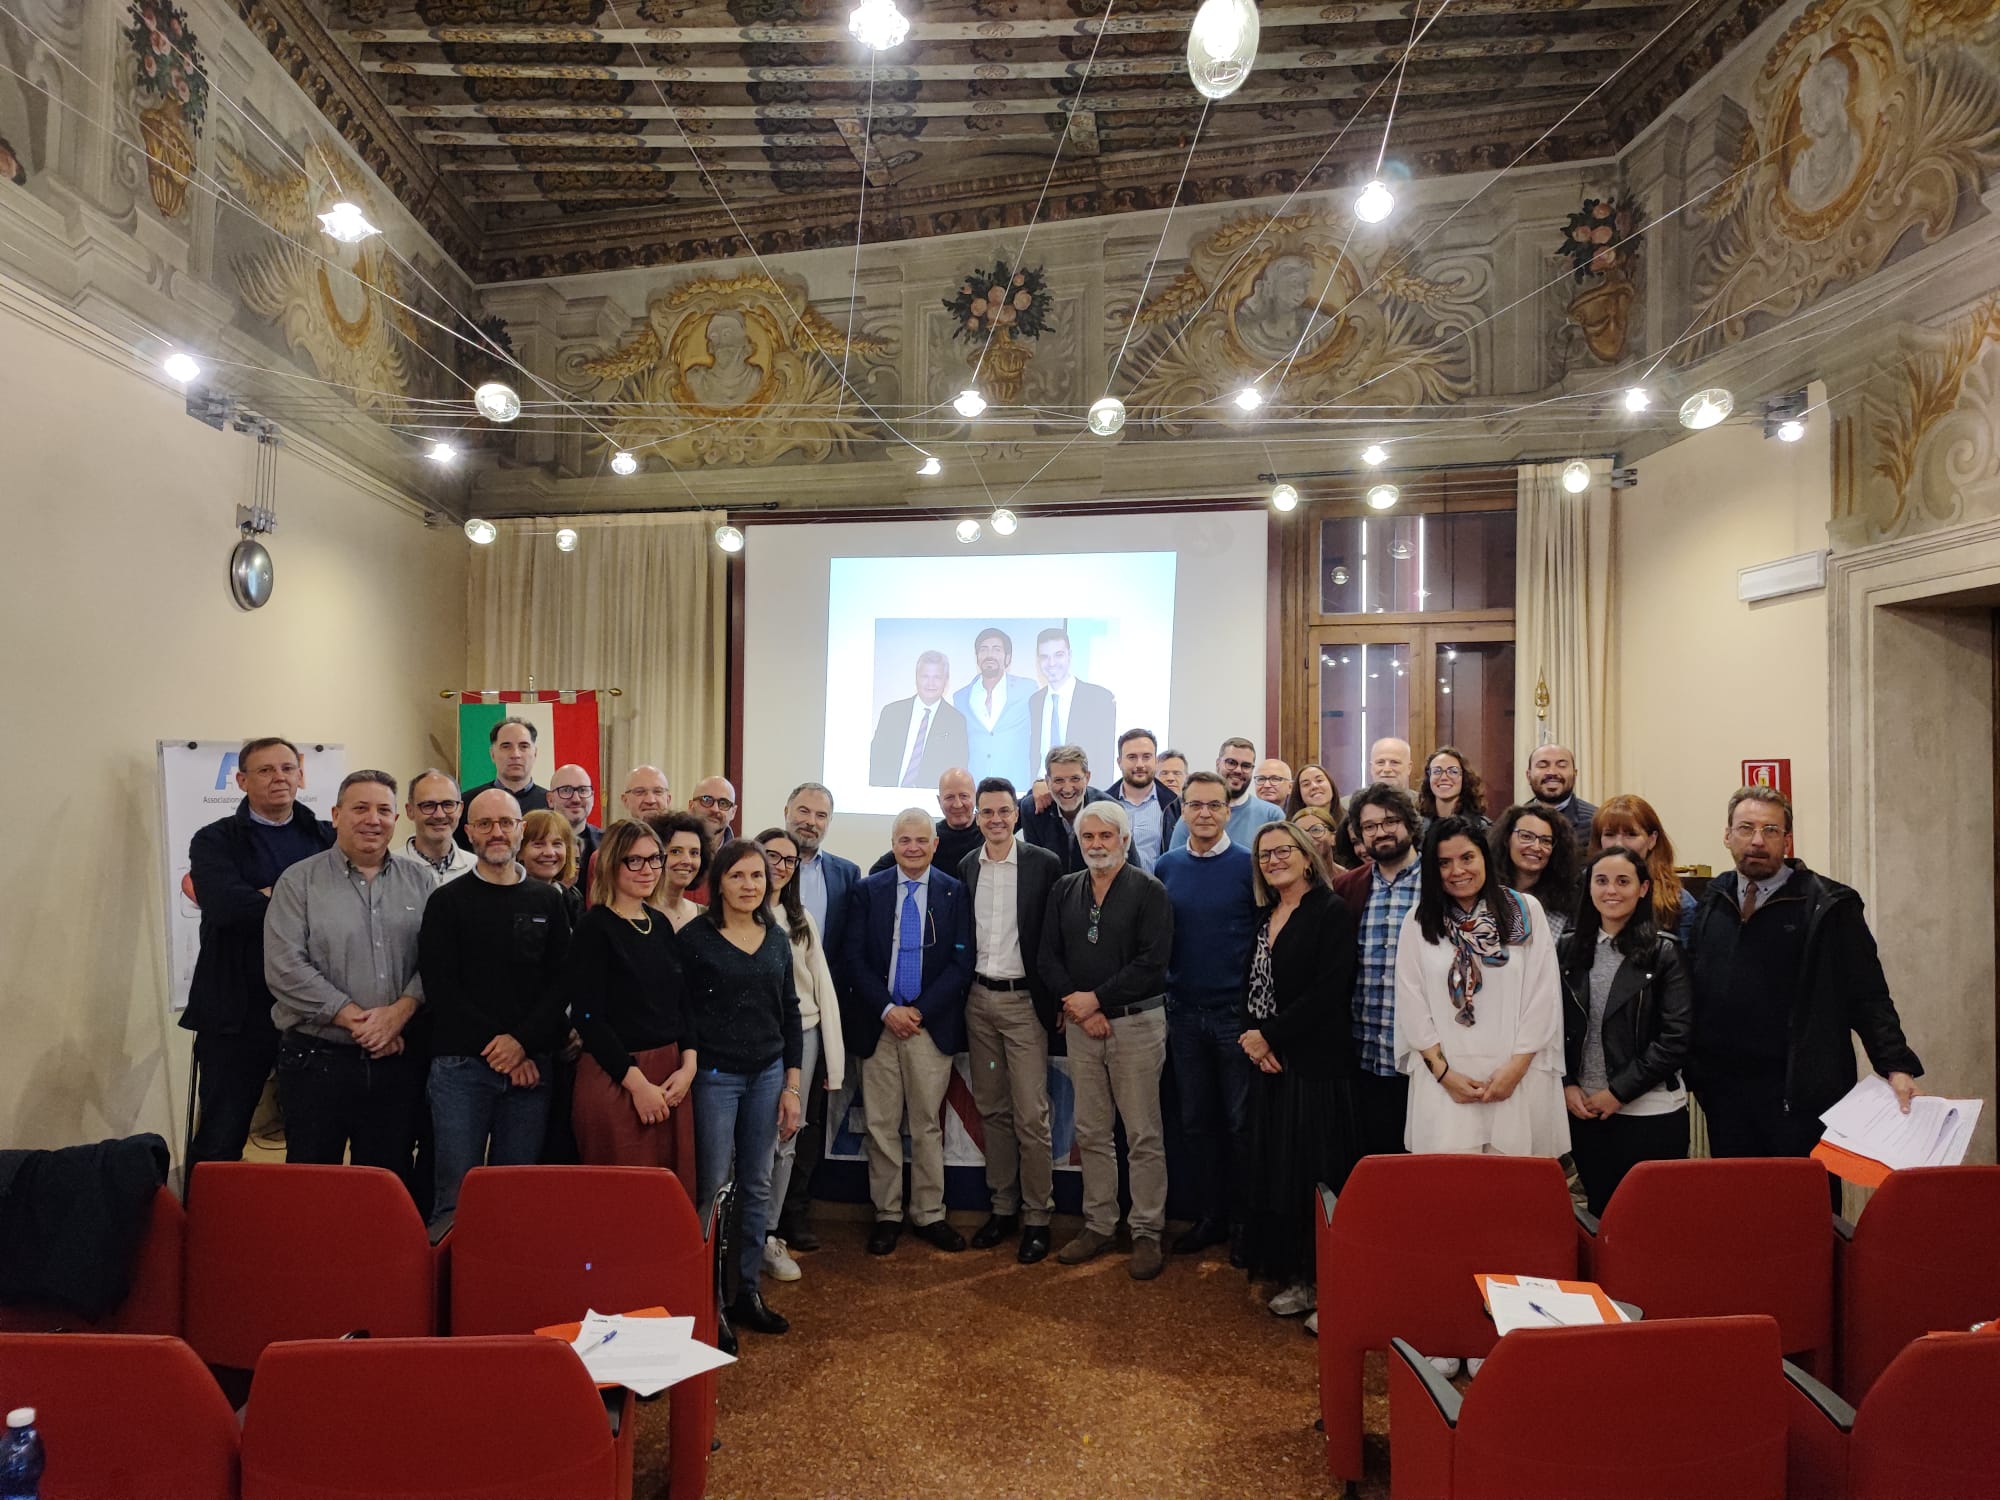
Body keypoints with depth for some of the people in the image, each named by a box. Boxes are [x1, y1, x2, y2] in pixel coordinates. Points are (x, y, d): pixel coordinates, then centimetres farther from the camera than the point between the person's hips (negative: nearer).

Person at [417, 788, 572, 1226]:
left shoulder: (548, 901, 10)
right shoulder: (447, 902, 4)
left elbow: (560, 982, 5)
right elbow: (440, 988, -3)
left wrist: (522, 1041, -10)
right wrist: (495, 1045, -10)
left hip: (530, 1065, 2)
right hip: (462, 1064, -2)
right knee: (455, 1195, -1)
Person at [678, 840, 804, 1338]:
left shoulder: (777, 937, 7)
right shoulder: (695, 937, -7)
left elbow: (790, 1012, 9)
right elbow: (678, 1011, -7)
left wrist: (792, 1085, 6)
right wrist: (687, 1072, -12)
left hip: (768, 1075, 4)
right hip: (714, 1076, -4)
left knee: (758, 1186, 10)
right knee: (711, 1184, -1)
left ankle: (748, 1292, 22)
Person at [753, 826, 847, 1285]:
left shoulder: (801, 919, 11)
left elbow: (823, 987, 10)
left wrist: (834, 1061, 5)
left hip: (802, 1034, 4)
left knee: (785, 1140, 9)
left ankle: (768, 1234, 21)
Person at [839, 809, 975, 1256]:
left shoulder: (954, 893, 2)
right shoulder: (867, 891, 4)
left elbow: (962, 962, -2)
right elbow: (854, 958, 0)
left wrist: (920, 1011, -10)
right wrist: (887, 1010, -11)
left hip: (931, 1025, -1)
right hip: (878, 1023, 1)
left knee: (927, 1126, 7)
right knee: (881, 1126, 6)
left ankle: (929, 1215, 19)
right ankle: (887, 1215, 19)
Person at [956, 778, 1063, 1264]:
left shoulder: (1044, 864, -6)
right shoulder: (965, 868, 7)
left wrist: (1056, 1000, -5)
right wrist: (957, 993, 5)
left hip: (1024, 1000, -4)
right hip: (978, 999, 4)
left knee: (1031, 1114, -3)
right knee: (991, 1110, 12)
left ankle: (1037, 1217, 9)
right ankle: (1002, 1206, 24)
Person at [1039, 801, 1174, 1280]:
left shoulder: (1149, 891, -5)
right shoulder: (1064, 890, 9)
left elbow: (1152, 962, -13)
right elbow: (1049, 956, 6)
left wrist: (1095, 999, -13)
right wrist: (1076, 1005, -8)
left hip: (1136, 1023, -4)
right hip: (1081, 1024, 4)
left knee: (1143, 1136, 1)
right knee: (1090, 1133, 11)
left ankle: (1147, 1233, 12)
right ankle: (1097, 1225, 23)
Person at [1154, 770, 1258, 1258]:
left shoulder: (1249, 865, -6)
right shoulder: (1166, 866, 4)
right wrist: (1162, 997, 6)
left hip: (1236, 1012, -3)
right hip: (1184, 1013, 4)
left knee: (1241, 1122, 6)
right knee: (1195, 1120, 12)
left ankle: (1243, 1221, 20)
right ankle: (1207, 1216, 25)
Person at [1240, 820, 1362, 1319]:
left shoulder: (1332, 912, -9)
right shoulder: (1265, 917, 13)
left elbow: (1328, 993, -17)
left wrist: (1270, 1035, -13)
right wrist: (1252, 1036, -3)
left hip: (1316, 1065, -7)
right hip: (1269, 1063, 7)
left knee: (1314, 1171, -2)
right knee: (1274, 1169, 9)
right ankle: (1292, 1275, 22)